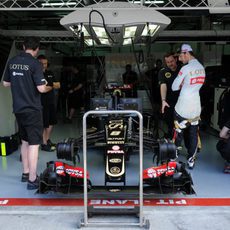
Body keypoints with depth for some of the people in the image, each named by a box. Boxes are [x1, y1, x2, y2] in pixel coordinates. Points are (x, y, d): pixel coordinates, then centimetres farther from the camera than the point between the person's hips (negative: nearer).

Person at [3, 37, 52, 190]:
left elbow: (6, 83, 14)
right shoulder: (35, 63, -14)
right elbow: (41, 88, -19)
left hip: (18, 109, 7)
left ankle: (26, 173, 28)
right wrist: (49, 87, 1)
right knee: (34, 143, -1)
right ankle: (32, 179, 1)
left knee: (25, 141, 19)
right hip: (32, 109, -7)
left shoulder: (12, 62, 6)